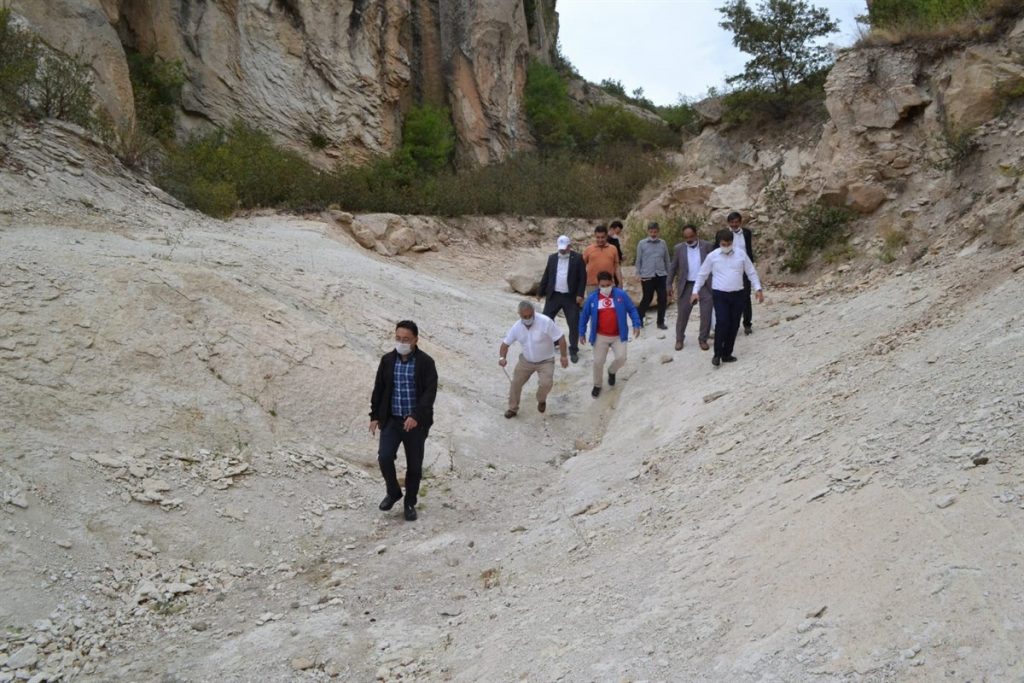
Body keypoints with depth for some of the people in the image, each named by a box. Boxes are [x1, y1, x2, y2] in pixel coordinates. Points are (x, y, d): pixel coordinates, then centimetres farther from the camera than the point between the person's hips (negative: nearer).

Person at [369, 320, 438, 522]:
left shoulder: (426, 363, -9)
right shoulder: (387, 360, 2)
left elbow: (430, 392, -16)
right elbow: (378, 389, 8)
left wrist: (416, 416, -27)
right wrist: (375, 416, 6)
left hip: (416, 422, -2)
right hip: (391, 420, 2)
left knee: (414, 465, 6)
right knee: (384, 457, -11)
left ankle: (410, 503, 24)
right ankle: (393, 492, 15)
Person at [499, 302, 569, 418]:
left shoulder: (546, 322, -28)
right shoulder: (517, 327, -13)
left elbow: (560, 338, -20)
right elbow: (505, 343, -3)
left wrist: (563, 356, -21)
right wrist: (502, 357, -22)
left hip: (545, 361, -4)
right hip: (526, 360, 4)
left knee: (546, 383, -22)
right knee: (516, 383, 7)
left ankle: (541, 401, 12)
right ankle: (513, 408, 30)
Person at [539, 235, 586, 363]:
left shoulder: (578, 258, -5)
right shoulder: (552, 258, 6)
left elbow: (583, 277, -6)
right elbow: (546, 276, 10)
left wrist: (580, 294, -12)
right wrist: (541, 292, 10)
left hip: (571, 297, -3)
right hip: (554, 295, 3)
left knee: (574, 324, 1)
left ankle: (573, 350, 13)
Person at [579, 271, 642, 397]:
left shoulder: (621, 295, -7)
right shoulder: (592, 298, -5)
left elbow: (632, 309, 0)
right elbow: (584, 315, 6)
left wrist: (636, 324, -10)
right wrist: (582, 333, 7)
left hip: (618, 336, 0)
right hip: (600, 336, 0)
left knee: (621, 358, -12)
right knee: (598, 362, 2)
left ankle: (611, 371, 23)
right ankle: (597, 385, 25)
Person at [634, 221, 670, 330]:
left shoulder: (662, 243, 6)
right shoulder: (642, 243, 1)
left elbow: (666, 260, 12)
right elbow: (638, 261, 4)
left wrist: (669, 274, 12)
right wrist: (638, 274, -1)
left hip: (661, 275, 3)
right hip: (647, 276, -2)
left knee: (663, 299, 2)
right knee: (647, 299, 2)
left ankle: (661, 322, 15)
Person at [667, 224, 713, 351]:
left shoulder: (707, 246, -3)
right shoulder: (679, 248, 1)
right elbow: (673, 267, 8)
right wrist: (669, 284, 6)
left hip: (705, 285, -1)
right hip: (687, 286, 1)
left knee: (706, 314, 0)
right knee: (682, 314, 6)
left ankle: (703, 339, 15)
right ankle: (679, 339, 21)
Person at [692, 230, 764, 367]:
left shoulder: (741, 255, 2)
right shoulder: (712, 256, -1)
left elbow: (751, 273, 7)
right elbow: (702, 274, 6)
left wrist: (758, 289, 0)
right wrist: (695, 291, 1)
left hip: (737, 295, 3)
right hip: (720, 295, -3)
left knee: (734, 325, 4)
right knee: (722, 323, -15)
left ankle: (727, 354, 15)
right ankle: (717, 354, -5)